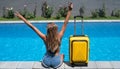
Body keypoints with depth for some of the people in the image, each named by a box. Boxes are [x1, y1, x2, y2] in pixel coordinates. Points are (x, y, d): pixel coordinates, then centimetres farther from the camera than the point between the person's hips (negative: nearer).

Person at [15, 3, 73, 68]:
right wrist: (69, 10, -19)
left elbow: (32, 27, -16)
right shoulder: (59, 37, -19)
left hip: (46, 63, 1)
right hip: (56, 63, -1)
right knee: (62, 55, 33)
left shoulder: (45, 38, -17)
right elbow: (65, 23, -18)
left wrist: (21, 17, -13)